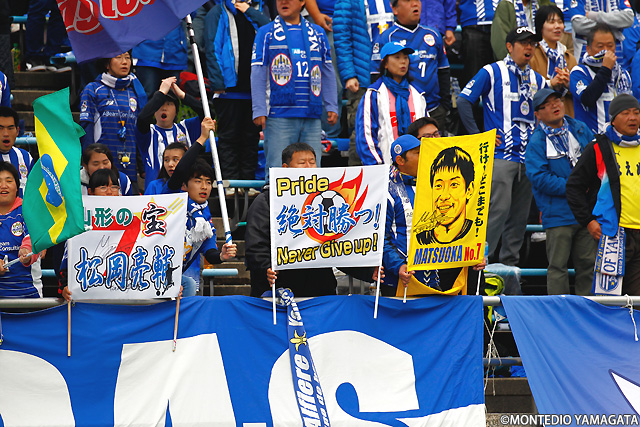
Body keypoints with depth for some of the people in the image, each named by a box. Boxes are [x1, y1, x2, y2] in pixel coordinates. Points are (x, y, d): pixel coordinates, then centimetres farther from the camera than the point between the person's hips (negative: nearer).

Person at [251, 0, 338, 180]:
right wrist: (259, 110, -7)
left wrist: (332, 106, 12)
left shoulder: (317, 33, 16)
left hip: (312, 116, 3)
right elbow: (258, 74, 2)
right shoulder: (266, 33, 6)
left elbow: (327, 72, 20)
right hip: (279, 116, -3)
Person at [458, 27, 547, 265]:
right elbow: (463, 101, -3)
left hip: (528, 157, 6)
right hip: (501, 155, -6)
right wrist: (477, 136, -6)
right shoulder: (492, 73, 0)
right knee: (499, 209, -15)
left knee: (520, 215, 6)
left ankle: (510, 262, 13)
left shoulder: (537, 79, 17)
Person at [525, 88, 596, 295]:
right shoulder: (536, 142, -5)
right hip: (558, 214, -5)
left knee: (588, 263, 8)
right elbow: (539, 178, -14)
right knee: (558, 266, -2)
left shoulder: (580, 130, 10)